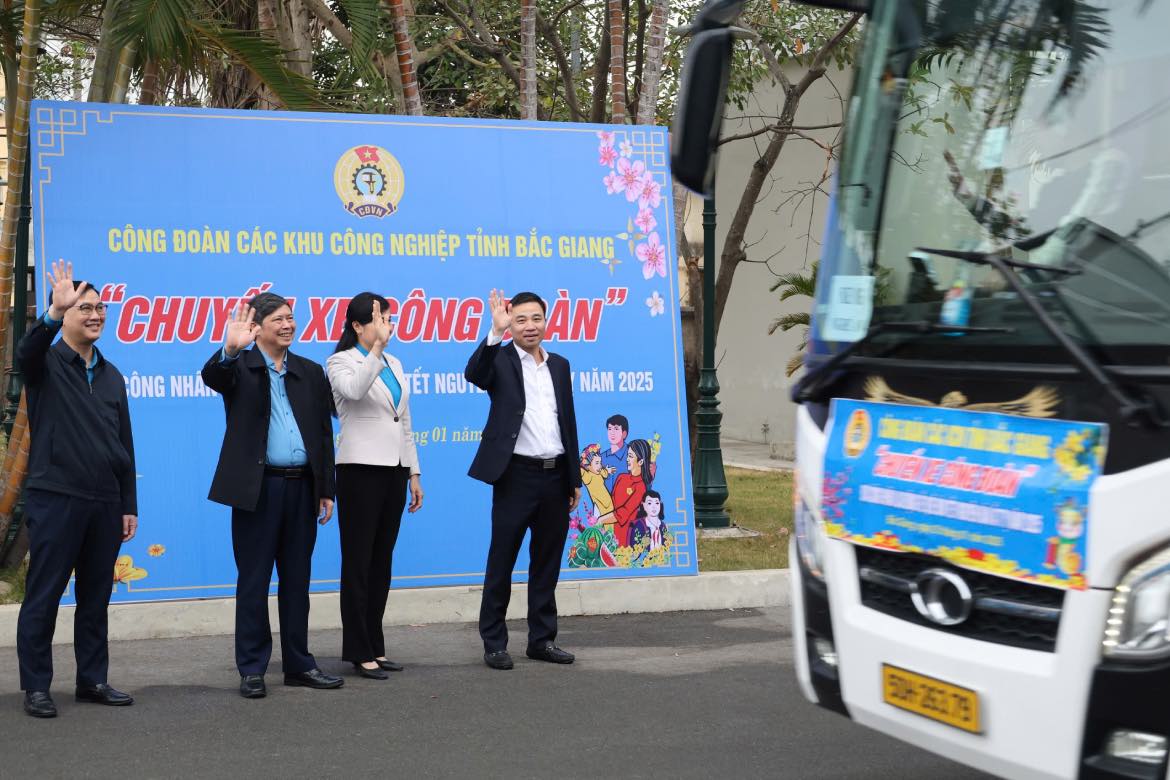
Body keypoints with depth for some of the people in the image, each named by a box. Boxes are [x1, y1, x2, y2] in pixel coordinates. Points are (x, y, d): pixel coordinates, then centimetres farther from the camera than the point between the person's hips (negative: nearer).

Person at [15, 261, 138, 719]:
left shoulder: (112, 376, 15)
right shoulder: (46, 364, 0)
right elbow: (26, 352, -27)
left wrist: (128, 505, 11)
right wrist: (54, 312, -44)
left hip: (104, 503, 5)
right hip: (54, 500, -5)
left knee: (96, 598, 10)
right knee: (43, 597, 0)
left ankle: (92, 681, 19)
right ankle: (36, 688, 7)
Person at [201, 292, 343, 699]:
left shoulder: (310, 372, 12)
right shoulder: (240, 367, 1)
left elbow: (324, 433, 12)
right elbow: (212, 376, -22)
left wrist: (326, 490, 7)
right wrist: (230, 350, -43)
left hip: (301, 487, 4)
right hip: (258, 488, -4)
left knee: (296, 580, 11)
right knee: (253, 582, 3)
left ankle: (298, 664, 20)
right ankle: (252, 669, 10)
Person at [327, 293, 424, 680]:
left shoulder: (393, 364, 15)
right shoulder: (341, 361, -5)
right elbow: (353, 390, -30)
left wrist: (414, 474, 15)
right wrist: (377, 346, -36)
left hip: (394, 471, 7)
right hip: (361, 470, -7)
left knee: (381, 563, 10)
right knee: (358, 563, -1)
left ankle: (375, 647, 17)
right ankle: (359, 652, 3)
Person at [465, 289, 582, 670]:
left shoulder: (559, 365, 13)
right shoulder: (500, 360, -2)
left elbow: (568, 423, 15)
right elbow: (474, 374, -25)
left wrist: (574, 478, 13)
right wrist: (495, 332, -36)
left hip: (555, 475, 5)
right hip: (517, 475, -5)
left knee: (547, 562, 11)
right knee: (501, 561, 2)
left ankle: (542, 639, 21)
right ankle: (494, 643, 10)